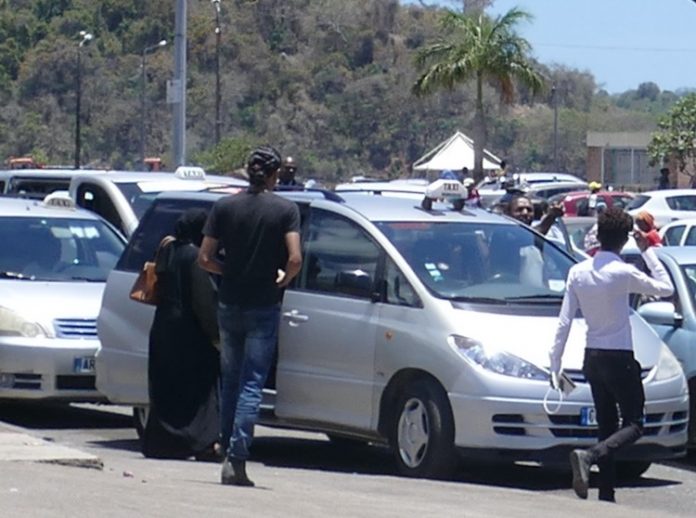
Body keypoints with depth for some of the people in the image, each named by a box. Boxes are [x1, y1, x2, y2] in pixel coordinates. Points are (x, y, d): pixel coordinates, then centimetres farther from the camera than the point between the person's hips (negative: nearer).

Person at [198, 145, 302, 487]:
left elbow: (204, 258, -1)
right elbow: (295, 260, -15)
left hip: (229, 305, 3)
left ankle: (227, 448, 19)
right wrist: (283, 279, 5)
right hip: (263, 308, -3)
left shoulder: (225, 207, 2)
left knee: (230, 381, 16)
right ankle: (236, 459, -11)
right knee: (252, 385, -3)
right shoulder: (286, 210, -6)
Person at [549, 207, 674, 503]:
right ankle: (588, 457, -26)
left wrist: (555, 365, 5)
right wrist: (647, 251, 5)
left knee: (606, 426, 13)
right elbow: (666, 289, -1)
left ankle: (607, 494, 8)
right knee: (633, 425, -2)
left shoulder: (578, 272, 0)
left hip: (592, 357, 6)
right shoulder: (623, 273, -15)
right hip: (619, 357, -6)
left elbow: (564, 323, 0)